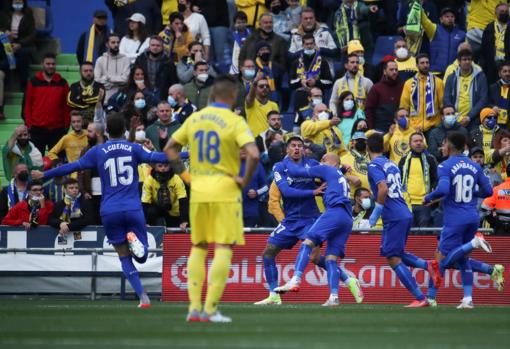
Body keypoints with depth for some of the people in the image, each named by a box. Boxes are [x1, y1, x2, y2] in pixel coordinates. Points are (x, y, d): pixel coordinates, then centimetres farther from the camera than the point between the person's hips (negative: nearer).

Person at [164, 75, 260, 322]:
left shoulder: (194, 119, 7)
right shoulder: (234, 122, -10)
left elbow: (170, 148, 14)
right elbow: (253, 154, -22)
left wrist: (184, 174, 13)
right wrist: (245, 180, -9)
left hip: (198, 193, 5)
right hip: (225, 192, -5)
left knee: (198, 248, 14)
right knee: (223, 249, -2)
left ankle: (194, 307, 9)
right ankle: (211, 309, -7)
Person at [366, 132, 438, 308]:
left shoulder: (374, 165, -8)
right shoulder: (391, 164, 17)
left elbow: (383, 189, -22)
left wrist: (376, 212, -14)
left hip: (393, 217, -9)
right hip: (405, 214, 9)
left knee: (393, 259, -4)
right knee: (396, 254, 24)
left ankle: (420, 298, -8)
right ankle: (428, 265, 6)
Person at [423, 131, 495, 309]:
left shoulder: (445, 166, -8)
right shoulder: (474, 166, 9)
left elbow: (443, 189, -23)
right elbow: (487, 191, 12)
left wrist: (428, 198, -5)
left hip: (455, 219, -6)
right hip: (473, 218, 6)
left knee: (444, 260, -1)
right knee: (463, 259, 15)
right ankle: (468, 299, 4)